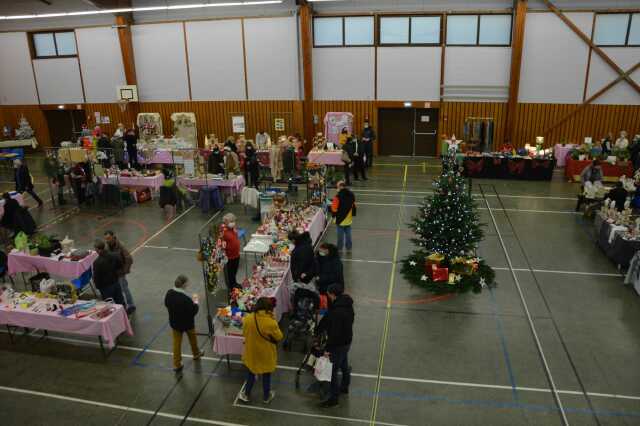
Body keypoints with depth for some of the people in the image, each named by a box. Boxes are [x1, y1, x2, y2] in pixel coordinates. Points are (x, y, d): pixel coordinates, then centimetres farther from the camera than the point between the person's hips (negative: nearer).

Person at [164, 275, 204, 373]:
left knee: (176, 343, 17)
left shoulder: (169, 293, -17)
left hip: (174, 322, 4)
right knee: (192, 338, 26)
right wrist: (195, 301, -11)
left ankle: (177, 364, 25)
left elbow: (166, 304, 4)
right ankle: (196, 353, 50)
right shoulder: (186, 298, -36)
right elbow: (193, 312, -25)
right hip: (187, 323, -4)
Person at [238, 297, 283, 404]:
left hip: (251, 352, 3)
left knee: (251, 373, 26)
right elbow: (279, 337, -14)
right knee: (266, 375, 20)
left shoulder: (247, 319, -18)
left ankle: (246, 395, 40)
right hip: (266, 354, -3)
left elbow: (244, 333, -1)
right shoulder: (271, 322, -29)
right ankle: (266, 397, 39)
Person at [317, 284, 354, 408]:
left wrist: (328, 348, -19)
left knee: (333, 371, 3)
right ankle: (344, 387, 46)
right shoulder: (347, 305, -1)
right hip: (347, 340, 9)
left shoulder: (337, 311, -31)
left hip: (339, 344, -9)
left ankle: (333, 398, 15)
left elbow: (335, 332, -29)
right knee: (344, 365, 27)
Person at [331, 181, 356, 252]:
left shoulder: (338, 196, -21)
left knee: (340, 235, 7)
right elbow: (354, 206, 11)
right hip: (348, 219, 5)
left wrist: (334, 214, 2)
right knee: (348, 234, 16)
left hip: (340, 219, -5)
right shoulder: (351, 195, 0)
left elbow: (334, 208, -17)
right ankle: (349, 248, 25)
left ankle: (340, 248, 17)